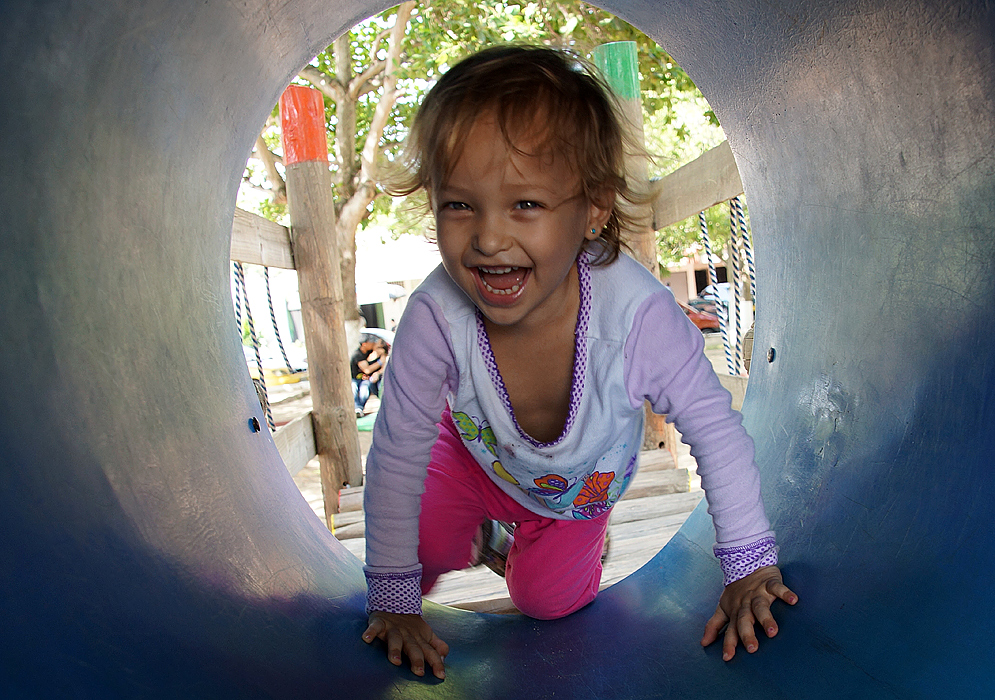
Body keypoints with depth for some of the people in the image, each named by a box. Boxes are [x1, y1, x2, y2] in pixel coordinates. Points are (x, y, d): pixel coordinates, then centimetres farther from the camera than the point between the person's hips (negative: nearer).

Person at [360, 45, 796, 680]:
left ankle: (558, 539, 38)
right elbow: (396, 457, -24)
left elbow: (716, 429, -24)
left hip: (583, 481, 0)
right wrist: (393, 599, -17)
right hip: (474, 456, 1)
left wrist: (750, 567, -17)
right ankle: (472, 520, 35)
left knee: (545, 600, 4)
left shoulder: (638, 315, -41)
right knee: (426, 554, 0)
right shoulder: (437, 317, -37)